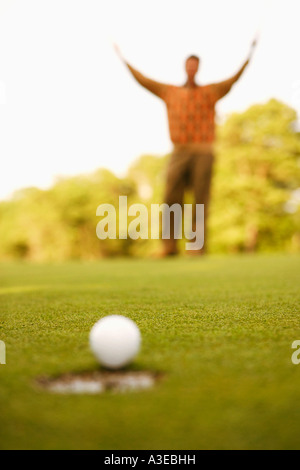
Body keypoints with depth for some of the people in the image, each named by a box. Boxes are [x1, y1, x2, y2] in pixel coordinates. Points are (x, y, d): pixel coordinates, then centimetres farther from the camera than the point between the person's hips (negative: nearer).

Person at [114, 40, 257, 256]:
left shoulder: (210, 92, 10)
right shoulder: (171, 92, 17)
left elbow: (233, 80, -3)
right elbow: (144, 80, 20)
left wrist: (248, 58, -14)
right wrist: (124, 60, 20)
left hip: (203, 153, -2)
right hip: (179, 153, 2)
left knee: (201, 202, -5)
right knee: (172, 199, -7)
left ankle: (199, 246, -3)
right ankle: (170, 246, -3)